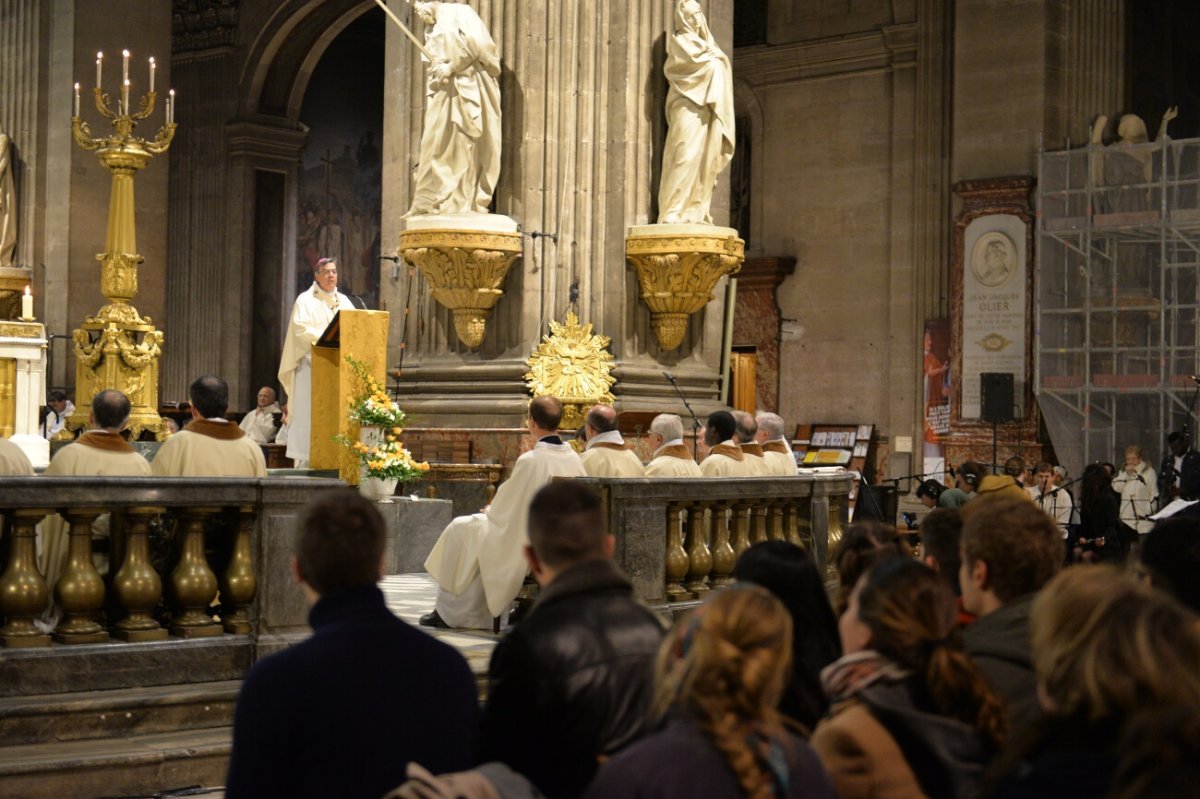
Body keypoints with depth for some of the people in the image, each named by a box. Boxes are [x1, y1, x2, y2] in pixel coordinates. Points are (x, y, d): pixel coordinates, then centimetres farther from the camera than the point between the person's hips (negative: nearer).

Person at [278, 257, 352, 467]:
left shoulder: (344, 301, 17)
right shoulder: (306, 301, 2)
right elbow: (301, 330, -11)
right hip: (312, 365, -5)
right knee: (309, 413, -8)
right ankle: (305, 461, -9)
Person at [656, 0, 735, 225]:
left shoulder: (707, 43, 28)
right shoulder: (679, 41, 7)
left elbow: (719, 68, 19)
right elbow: (695, 61, -9)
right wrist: (713, 58, 6)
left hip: (707, 109, 7)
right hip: (688, 107, -7)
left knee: (706, 160, -2)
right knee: (686, 156, -17)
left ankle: (696, 213, -3)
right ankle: (674, 213, -21)